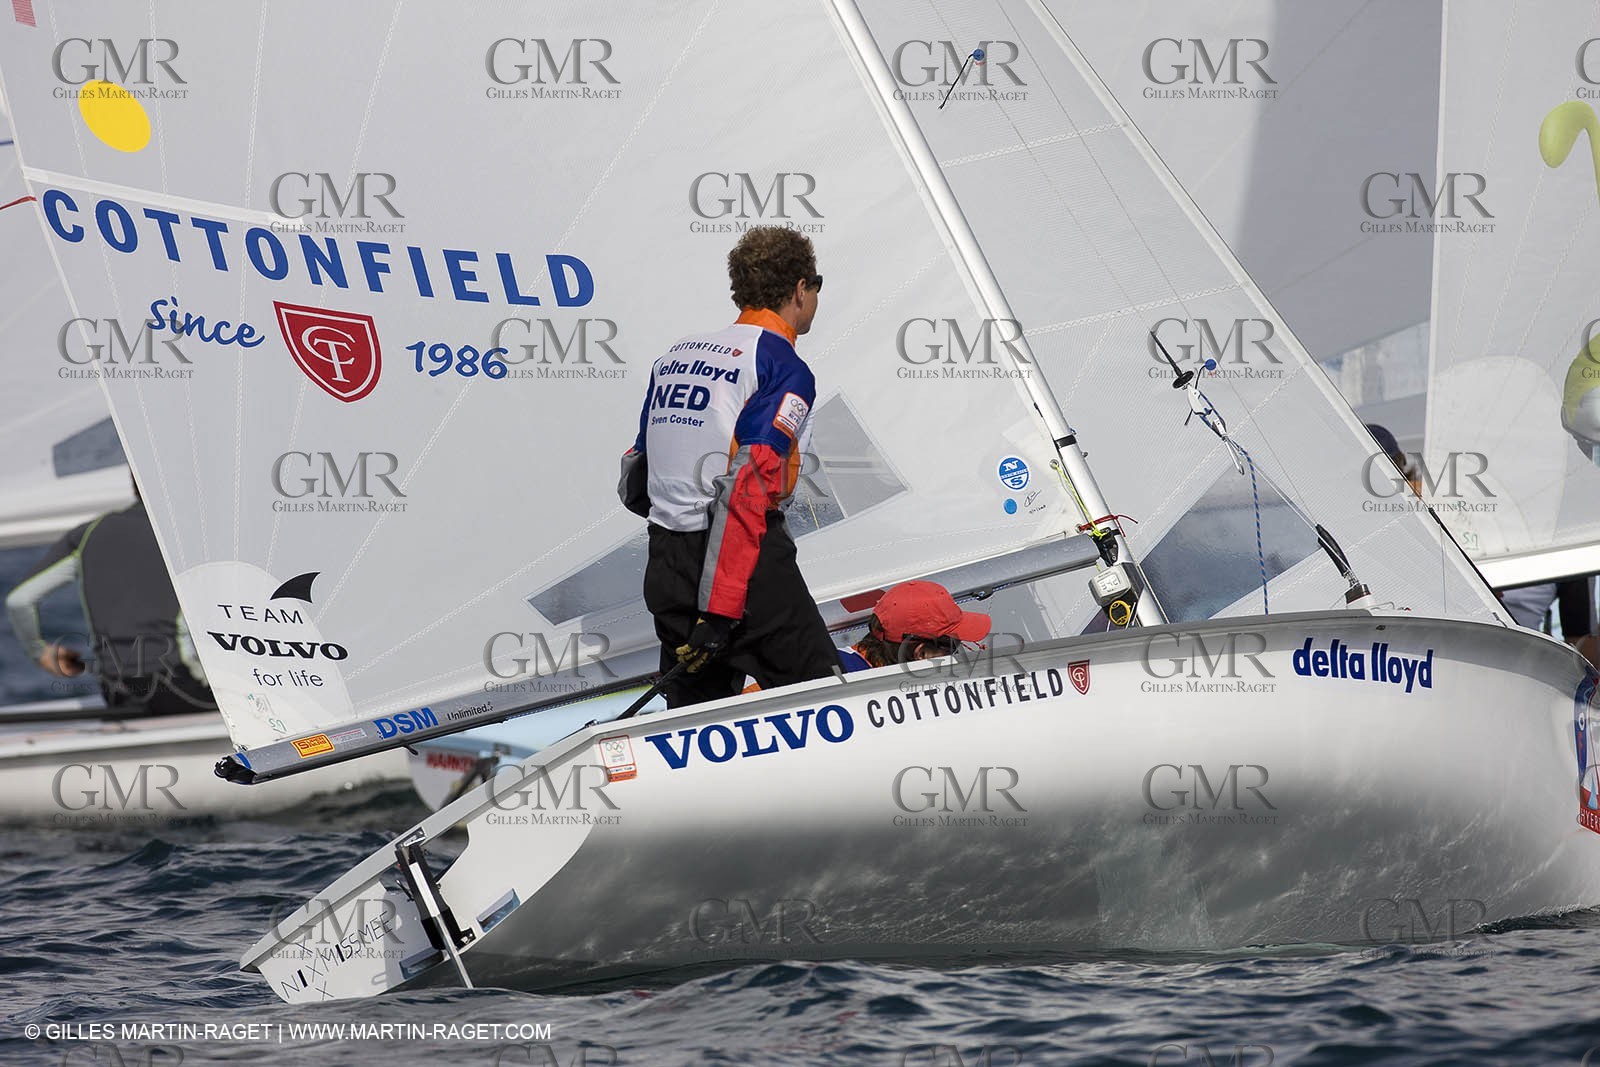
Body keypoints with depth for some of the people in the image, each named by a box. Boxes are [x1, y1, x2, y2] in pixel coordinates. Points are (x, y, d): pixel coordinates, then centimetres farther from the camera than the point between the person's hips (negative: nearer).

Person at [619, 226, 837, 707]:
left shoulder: (676, 354, 15)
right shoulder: (784, 368, -7)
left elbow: (634, 483, 17)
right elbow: (749, 484, -18)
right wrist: (720, 610, -22)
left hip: (663, 564, 7)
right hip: (744, 565, -7)